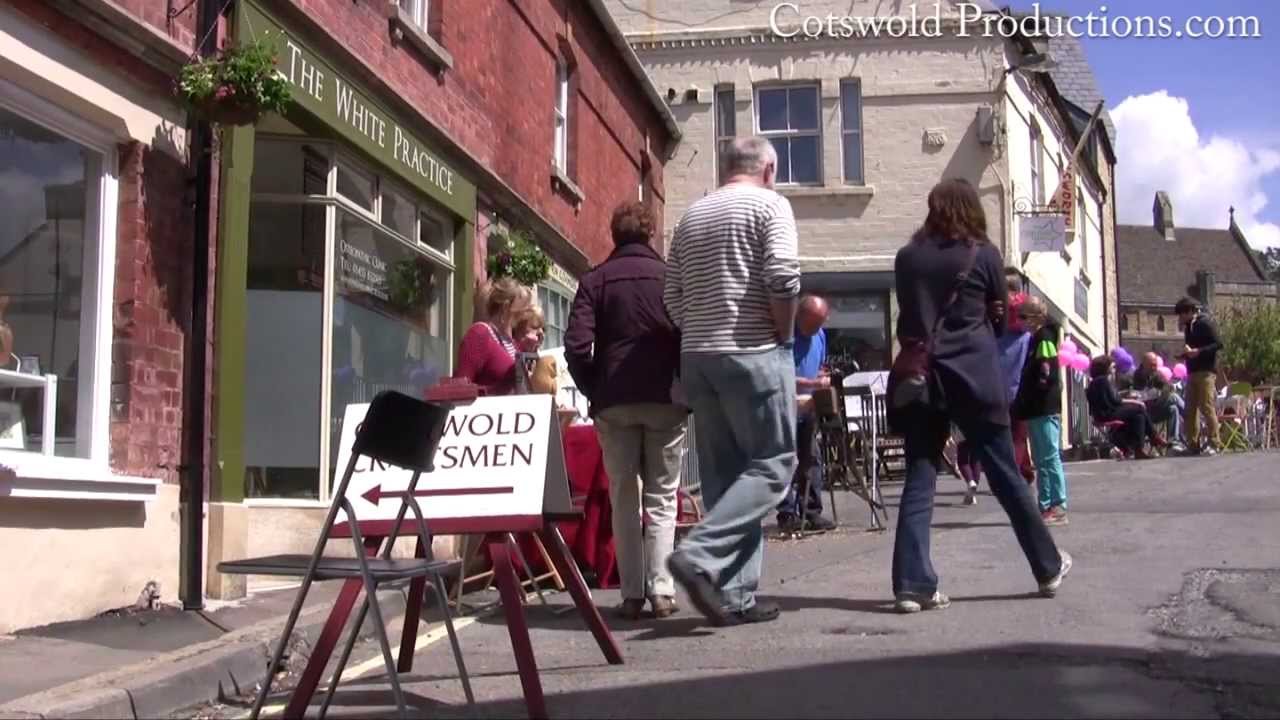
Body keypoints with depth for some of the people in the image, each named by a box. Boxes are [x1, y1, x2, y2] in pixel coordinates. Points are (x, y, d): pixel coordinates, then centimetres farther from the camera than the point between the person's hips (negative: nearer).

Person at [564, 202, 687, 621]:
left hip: (614, 403, 0)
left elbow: (576, 346, -6)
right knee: (661, 498, 6)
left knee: (623, 499, 8)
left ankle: (632, 594, 4)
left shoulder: (595, 281, 3)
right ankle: (661, 590, -2)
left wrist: (594, 391, 5)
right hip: (666, 401, 0)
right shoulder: (671, 277, 2)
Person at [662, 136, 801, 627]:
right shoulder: (769, 204, -2)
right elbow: (783, 278, -16)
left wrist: (700, 334, 17)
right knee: (772, 464, -1)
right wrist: (785, 334, -3)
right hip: (752, 353, -7)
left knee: (723, 474, 8)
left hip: (696, 356, 7)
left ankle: (734, 595, 5)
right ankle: (699, 555, -17)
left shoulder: (691, 215, 16)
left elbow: (672, 296, 12)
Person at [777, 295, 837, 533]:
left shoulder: (820, 335, 8)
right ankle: (787, 514, -7)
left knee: (810, 459, 7)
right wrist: (812, 383, -25)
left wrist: (824, 379, 0)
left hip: (808, 405, 7)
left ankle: (812, 512, 12)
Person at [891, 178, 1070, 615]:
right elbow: (1000, 319, 11)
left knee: (918, 481, 1)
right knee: (1006, 476, 8)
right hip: (975, 378, -2)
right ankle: (1048, 568, 22)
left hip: (919, 378, 2)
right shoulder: (985, 255, 1)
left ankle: (912, 585, -7)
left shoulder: (907, 258, 7)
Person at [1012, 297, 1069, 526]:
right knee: (1042, 461, 11)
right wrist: (1023, 404, 15)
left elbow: (1046, 373, -20)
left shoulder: (1044, 337, -9)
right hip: (1037, 409, 10)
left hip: (1045, 409, -10)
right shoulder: (1035, 339, 19)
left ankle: (1058, 507, -8)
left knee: (1050, 458, -9)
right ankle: (1046, 506, 15)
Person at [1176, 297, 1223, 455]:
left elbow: (1218, 344, -14)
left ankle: (1214, 443, -8)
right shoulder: (1189, 326, 17)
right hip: (1193, 371, 8)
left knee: (1207, 407, -11)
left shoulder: (1205, 323, -7)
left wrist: (1197, 352, -21)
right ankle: (1193, 443, 7)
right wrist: (1186, 353, 3)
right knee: (1191, 408, 4)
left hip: (1206, 371, -8)